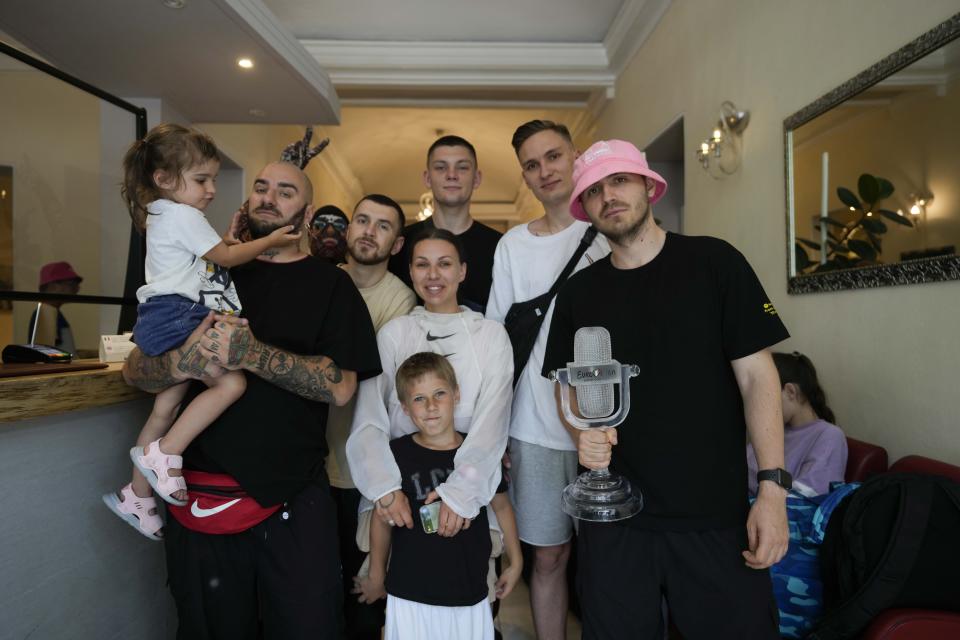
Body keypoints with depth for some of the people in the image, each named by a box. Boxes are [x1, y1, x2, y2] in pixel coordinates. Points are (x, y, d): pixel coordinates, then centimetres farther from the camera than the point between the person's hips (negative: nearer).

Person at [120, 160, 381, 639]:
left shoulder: (329, 285, 1)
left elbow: (341, 386, -12)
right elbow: (134, 369, 5)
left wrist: (250, 354, -24)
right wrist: (182, 362, -18)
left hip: (294, 499, -2)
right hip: (200, 497, 3)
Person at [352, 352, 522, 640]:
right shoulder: (396, 454, -10)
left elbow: (501, 506, 10)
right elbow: (382, 520, 2)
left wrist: (515, 562, 16)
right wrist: (376, 578, 11)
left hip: (470, 595, 2)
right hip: (410, 595, -1)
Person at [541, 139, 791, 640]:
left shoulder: (714, 263, -4)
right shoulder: (577, 293, 4)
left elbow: (756, 376, -5)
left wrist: (773, 488, -11)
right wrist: (583, 432, -11)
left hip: (715, 511, -2)